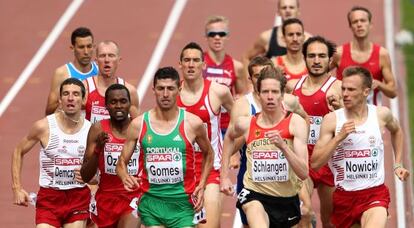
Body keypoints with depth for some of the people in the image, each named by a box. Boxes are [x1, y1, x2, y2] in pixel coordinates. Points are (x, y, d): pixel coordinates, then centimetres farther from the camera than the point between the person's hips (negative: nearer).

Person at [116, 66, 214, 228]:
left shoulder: (192, 123, -2)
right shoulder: (138, 125, 1)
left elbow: (208, 154, 17)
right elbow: (122, 163, 8)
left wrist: (201, 186, 6)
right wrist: (125, 177, -14)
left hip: (182, 204, -1)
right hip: (151, 201, 1)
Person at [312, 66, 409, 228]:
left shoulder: (381, 114, -2)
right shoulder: (332, 120, -6)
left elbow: (396, 131, 24)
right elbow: (315, 163, -11)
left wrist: (398, 165, 18)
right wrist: (339, 137, -20)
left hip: (375, 194, -1)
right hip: (344, 196, 2)